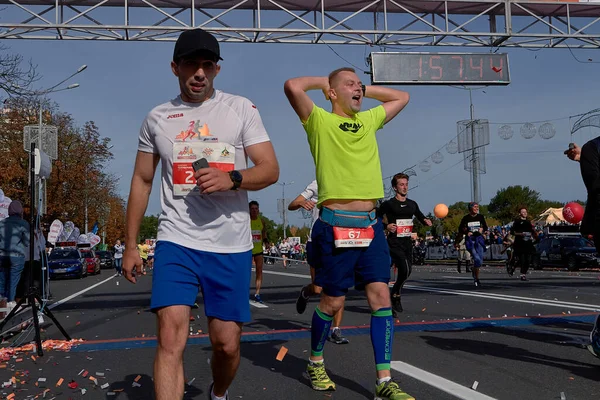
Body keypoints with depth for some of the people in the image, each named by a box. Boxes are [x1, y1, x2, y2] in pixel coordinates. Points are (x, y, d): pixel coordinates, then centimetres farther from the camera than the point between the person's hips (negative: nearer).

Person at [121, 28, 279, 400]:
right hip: (176, 241, 1)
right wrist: (130, 245, 12)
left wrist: (231, 178, -22)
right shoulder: (157, 118, 8)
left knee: (227, 342, 7)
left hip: (231, 245, 0)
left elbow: (271, 170, -2)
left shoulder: (241, 108, 3)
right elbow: (142, 182, 15)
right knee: (171, 335, -16)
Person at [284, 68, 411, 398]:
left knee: (380, 295, -2)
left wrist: (365, 90, 22)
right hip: (336, 223, -5)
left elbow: (402, 97, 31)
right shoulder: (319, 120, 0)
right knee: (333, 300, 4)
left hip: (370, 223, 5)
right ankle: (316, 362, 28)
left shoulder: (369, 120, 18)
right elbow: (292, 86, -15)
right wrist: (322, 81, 3)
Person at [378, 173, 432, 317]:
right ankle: (396, 295, 2)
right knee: (405, 270, -19)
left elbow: (421, 217, 23)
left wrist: (426, 221, 1)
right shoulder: (388, 204, -6)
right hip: (394, 243, -7)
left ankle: (395, 293, 35)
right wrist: (386, 226, -20)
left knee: (408, 271, 12)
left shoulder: (412, 204, 12)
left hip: (408, 242, 7)